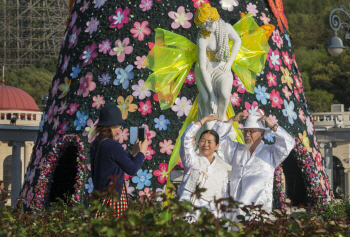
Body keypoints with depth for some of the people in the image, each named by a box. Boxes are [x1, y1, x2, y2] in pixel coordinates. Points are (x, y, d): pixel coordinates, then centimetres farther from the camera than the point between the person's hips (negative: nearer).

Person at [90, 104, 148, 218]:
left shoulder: (95, 144, 9)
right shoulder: (113, 146, -18)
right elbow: (132, 170, -10)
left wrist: (133, 153, 24)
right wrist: (141, 152, 5)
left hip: (99, 194, 9)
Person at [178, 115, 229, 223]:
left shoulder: (222, 170, 21)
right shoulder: (193, 160, 12)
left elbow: (224, 196, 24)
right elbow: (186, 138, -1)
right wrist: (204, 120, 6)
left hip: (209, 212, 3)